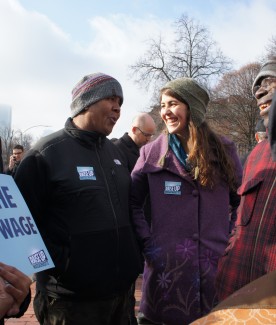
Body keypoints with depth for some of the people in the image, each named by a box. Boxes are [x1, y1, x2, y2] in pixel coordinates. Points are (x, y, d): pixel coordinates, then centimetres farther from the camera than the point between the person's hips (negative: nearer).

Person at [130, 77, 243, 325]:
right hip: (166, 264, -1)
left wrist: (233, 241, 2)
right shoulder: (152, 153, -1)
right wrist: (146, 242, -4)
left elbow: (242, 201, 11)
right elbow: (132, 202, 4)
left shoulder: (224, 150, 3)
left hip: (217, 265, 1)